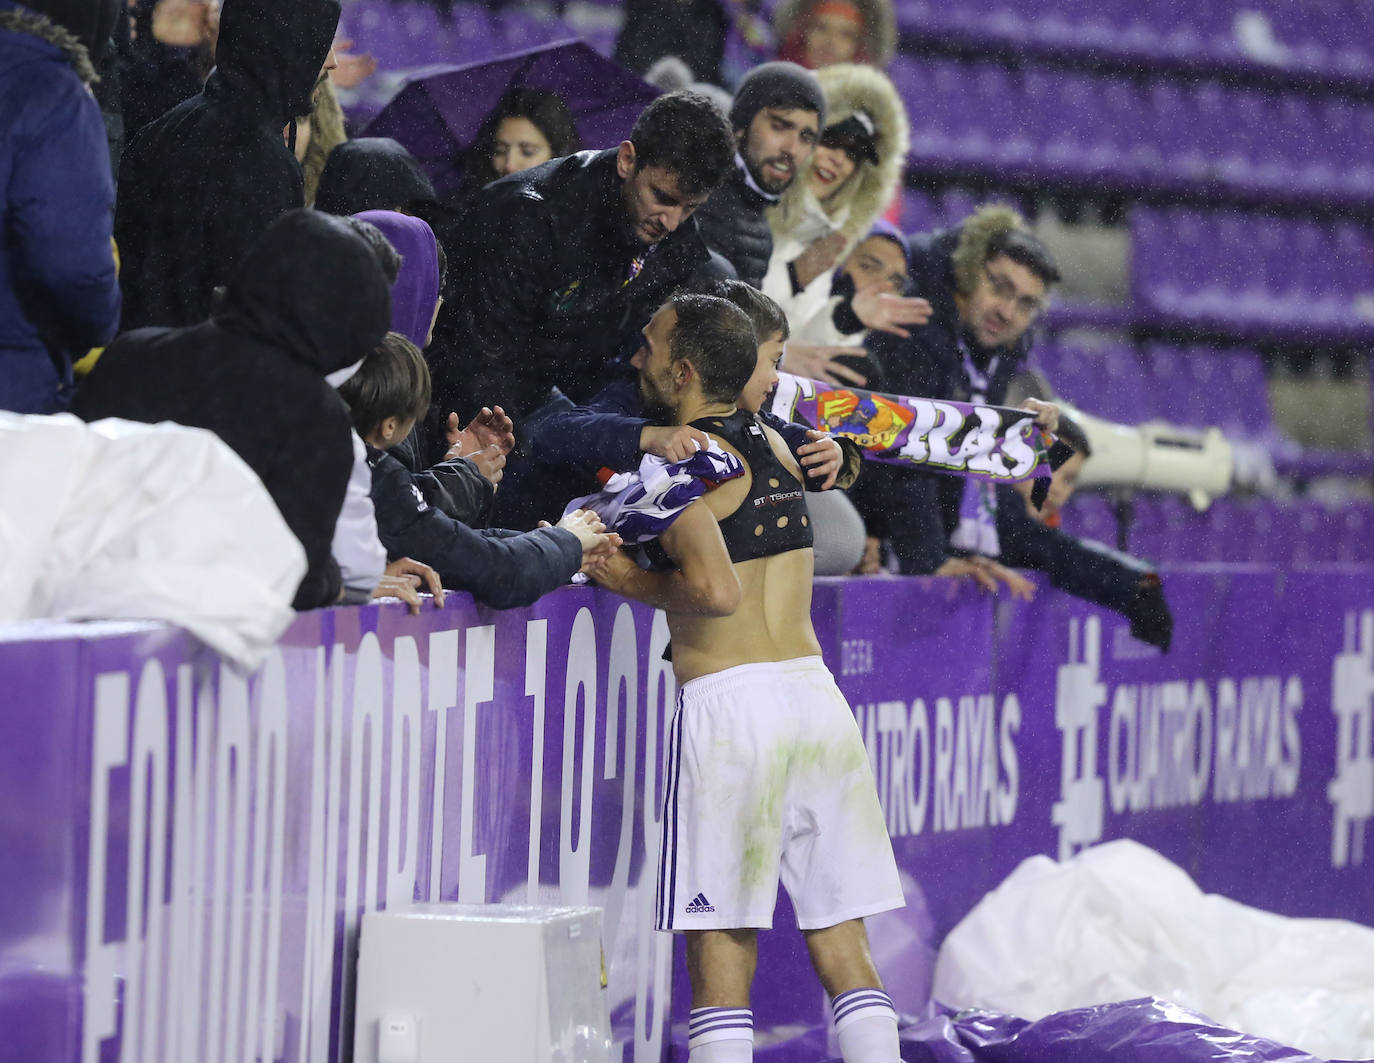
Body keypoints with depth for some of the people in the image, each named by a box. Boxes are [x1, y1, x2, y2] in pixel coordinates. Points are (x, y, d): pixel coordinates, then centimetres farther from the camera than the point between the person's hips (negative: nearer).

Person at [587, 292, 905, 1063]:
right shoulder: (773, 444, 16)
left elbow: (715, 588, -22)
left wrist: (631, 583, -4)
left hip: (732, 704, -7)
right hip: (816, 686, 7)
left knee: (721, 945, -2)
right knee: (843, 940, 9)